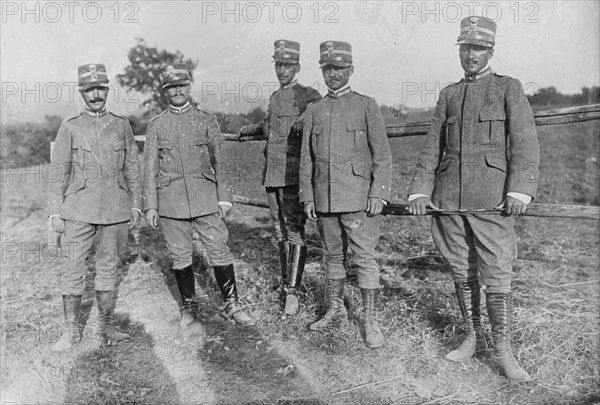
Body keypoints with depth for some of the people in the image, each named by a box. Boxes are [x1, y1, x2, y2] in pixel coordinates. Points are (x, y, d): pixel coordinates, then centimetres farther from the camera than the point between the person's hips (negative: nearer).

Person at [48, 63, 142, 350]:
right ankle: (72, 330, 17)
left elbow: (132, 169, 9)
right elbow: (58, 172, 4)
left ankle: (105, 326, 21)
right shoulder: (69, 128, 4)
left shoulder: (122, 126, 7)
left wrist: (136, 205, 5)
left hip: (116, 212, 1)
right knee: (72, 270, 2)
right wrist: (55, 212, 0)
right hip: (78, 212, -1)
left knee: (108, 269, 9)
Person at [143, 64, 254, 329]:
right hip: (171, 203, 1)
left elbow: (219, 161, 6)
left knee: (220, 251, 0)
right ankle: (188, 306, 25)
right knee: (180, 256, 8)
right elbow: (150, 167, 6)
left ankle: (231, 305, 13)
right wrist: (150, 205, 1)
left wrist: (224, 197, 0)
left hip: (205, 198, 0)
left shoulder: (207, 120, 6)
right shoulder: (156, 125, 7)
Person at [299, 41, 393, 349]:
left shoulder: (366, 105, 2)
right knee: (332, 255, 14)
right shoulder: (313, 110, 12)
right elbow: (306, 158, 12)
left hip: (358, 196, -4)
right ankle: (335, 310, 28)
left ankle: (370, 321, 6)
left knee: (365, 257, -2)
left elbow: (381, 154, -2)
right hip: (324, 198, 4)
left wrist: (379, 194, -11)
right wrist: (306, 197, 5)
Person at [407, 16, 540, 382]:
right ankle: (473, 337, 26)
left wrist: (520, 189, -17)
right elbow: (432, 148, 12)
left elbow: (524, 143, -4)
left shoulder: (509, 88, 7)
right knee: (462, 273, 11)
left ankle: (503, 351, 11)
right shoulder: (448, 95, 16)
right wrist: (420, 190, 1)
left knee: (497, 276, -3)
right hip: (449, 200, 4)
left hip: (492, 199, -3)